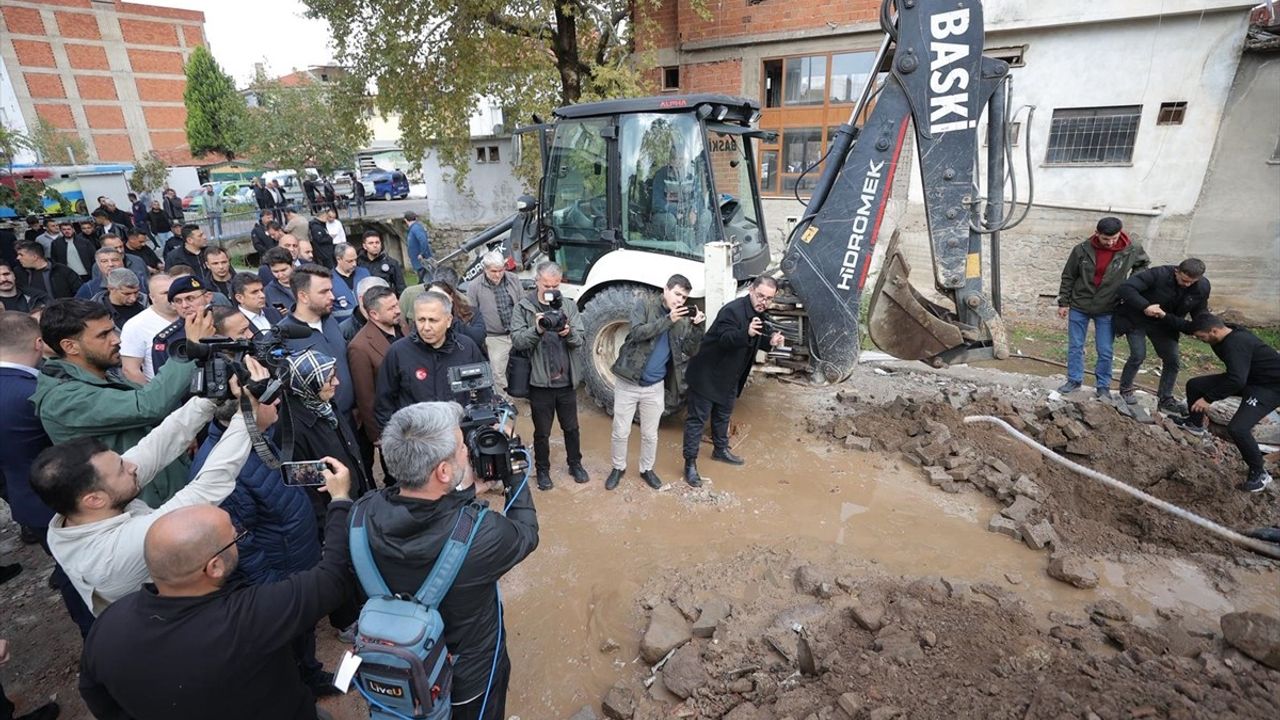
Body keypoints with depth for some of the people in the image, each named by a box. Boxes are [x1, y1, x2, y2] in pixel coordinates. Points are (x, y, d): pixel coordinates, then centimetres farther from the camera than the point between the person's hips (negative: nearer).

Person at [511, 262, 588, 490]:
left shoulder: (569, 306, 1)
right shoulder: (523, 307, -5)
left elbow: (580, 339, -5)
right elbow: (517, 341, -13)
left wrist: (569, 333, -27)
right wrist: (536, 330, -30)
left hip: (566, 381, 2)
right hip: (539, 382, -2)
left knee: (571, 428, 19)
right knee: (542, 432, 14)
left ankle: (575, 464, 40)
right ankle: (542, 470, 34)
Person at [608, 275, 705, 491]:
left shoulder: (683, 320, 3)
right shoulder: (644, 307, -7)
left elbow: (690, 351, -2)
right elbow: (637, 332, -23)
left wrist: (698, 327, -17)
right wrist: (668, 319, -30)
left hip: (655, 386, 3)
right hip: (628, 382, -3)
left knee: (650, 434, 14)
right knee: (621, 432, 8)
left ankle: (647, 469, 35)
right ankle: (618, 468, 30)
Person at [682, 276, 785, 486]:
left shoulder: (759, 314, 5)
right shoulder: (732, 310, -25)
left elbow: (754, 342, 16)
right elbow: (725, 339, -34)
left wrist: (770, 341, -4)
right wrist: (746, 333, -51)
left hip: (730, 377, 9)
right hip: (707, 374, -9)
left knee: (723, 415, 24)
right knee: (698, 418, -1)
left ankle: (721, 450, 44)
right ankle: (690, 463, 8)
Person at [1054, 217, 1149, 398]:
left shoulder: (1132, 250, -9)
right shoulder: (1082, 250, -11)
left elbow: (1144, 263, 15)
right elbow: (1068, 277, 0)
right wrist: (1063, 303, 2)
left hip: (1107, 310, 0)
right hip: (1079, 308, 0)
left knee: (1105, 351, 4)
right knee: (1075, 347, 9)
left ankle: (1103, 386, 19)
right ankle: (1074, 380, 24)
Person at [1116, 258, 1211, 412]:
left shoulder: (1202, 287, -11)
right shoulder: (1158, 274, -28)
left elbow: (1200, 315, -3)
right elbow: (1126, 287, -35)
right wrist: (1145, 306, -41)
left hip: (1164, 325, 5)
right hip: (1136, 319, -5)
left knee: (1172, 360, 3)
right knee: (1138, 355, -13)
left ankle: (1165, 399, 18)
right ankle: (1125, 390, 11)